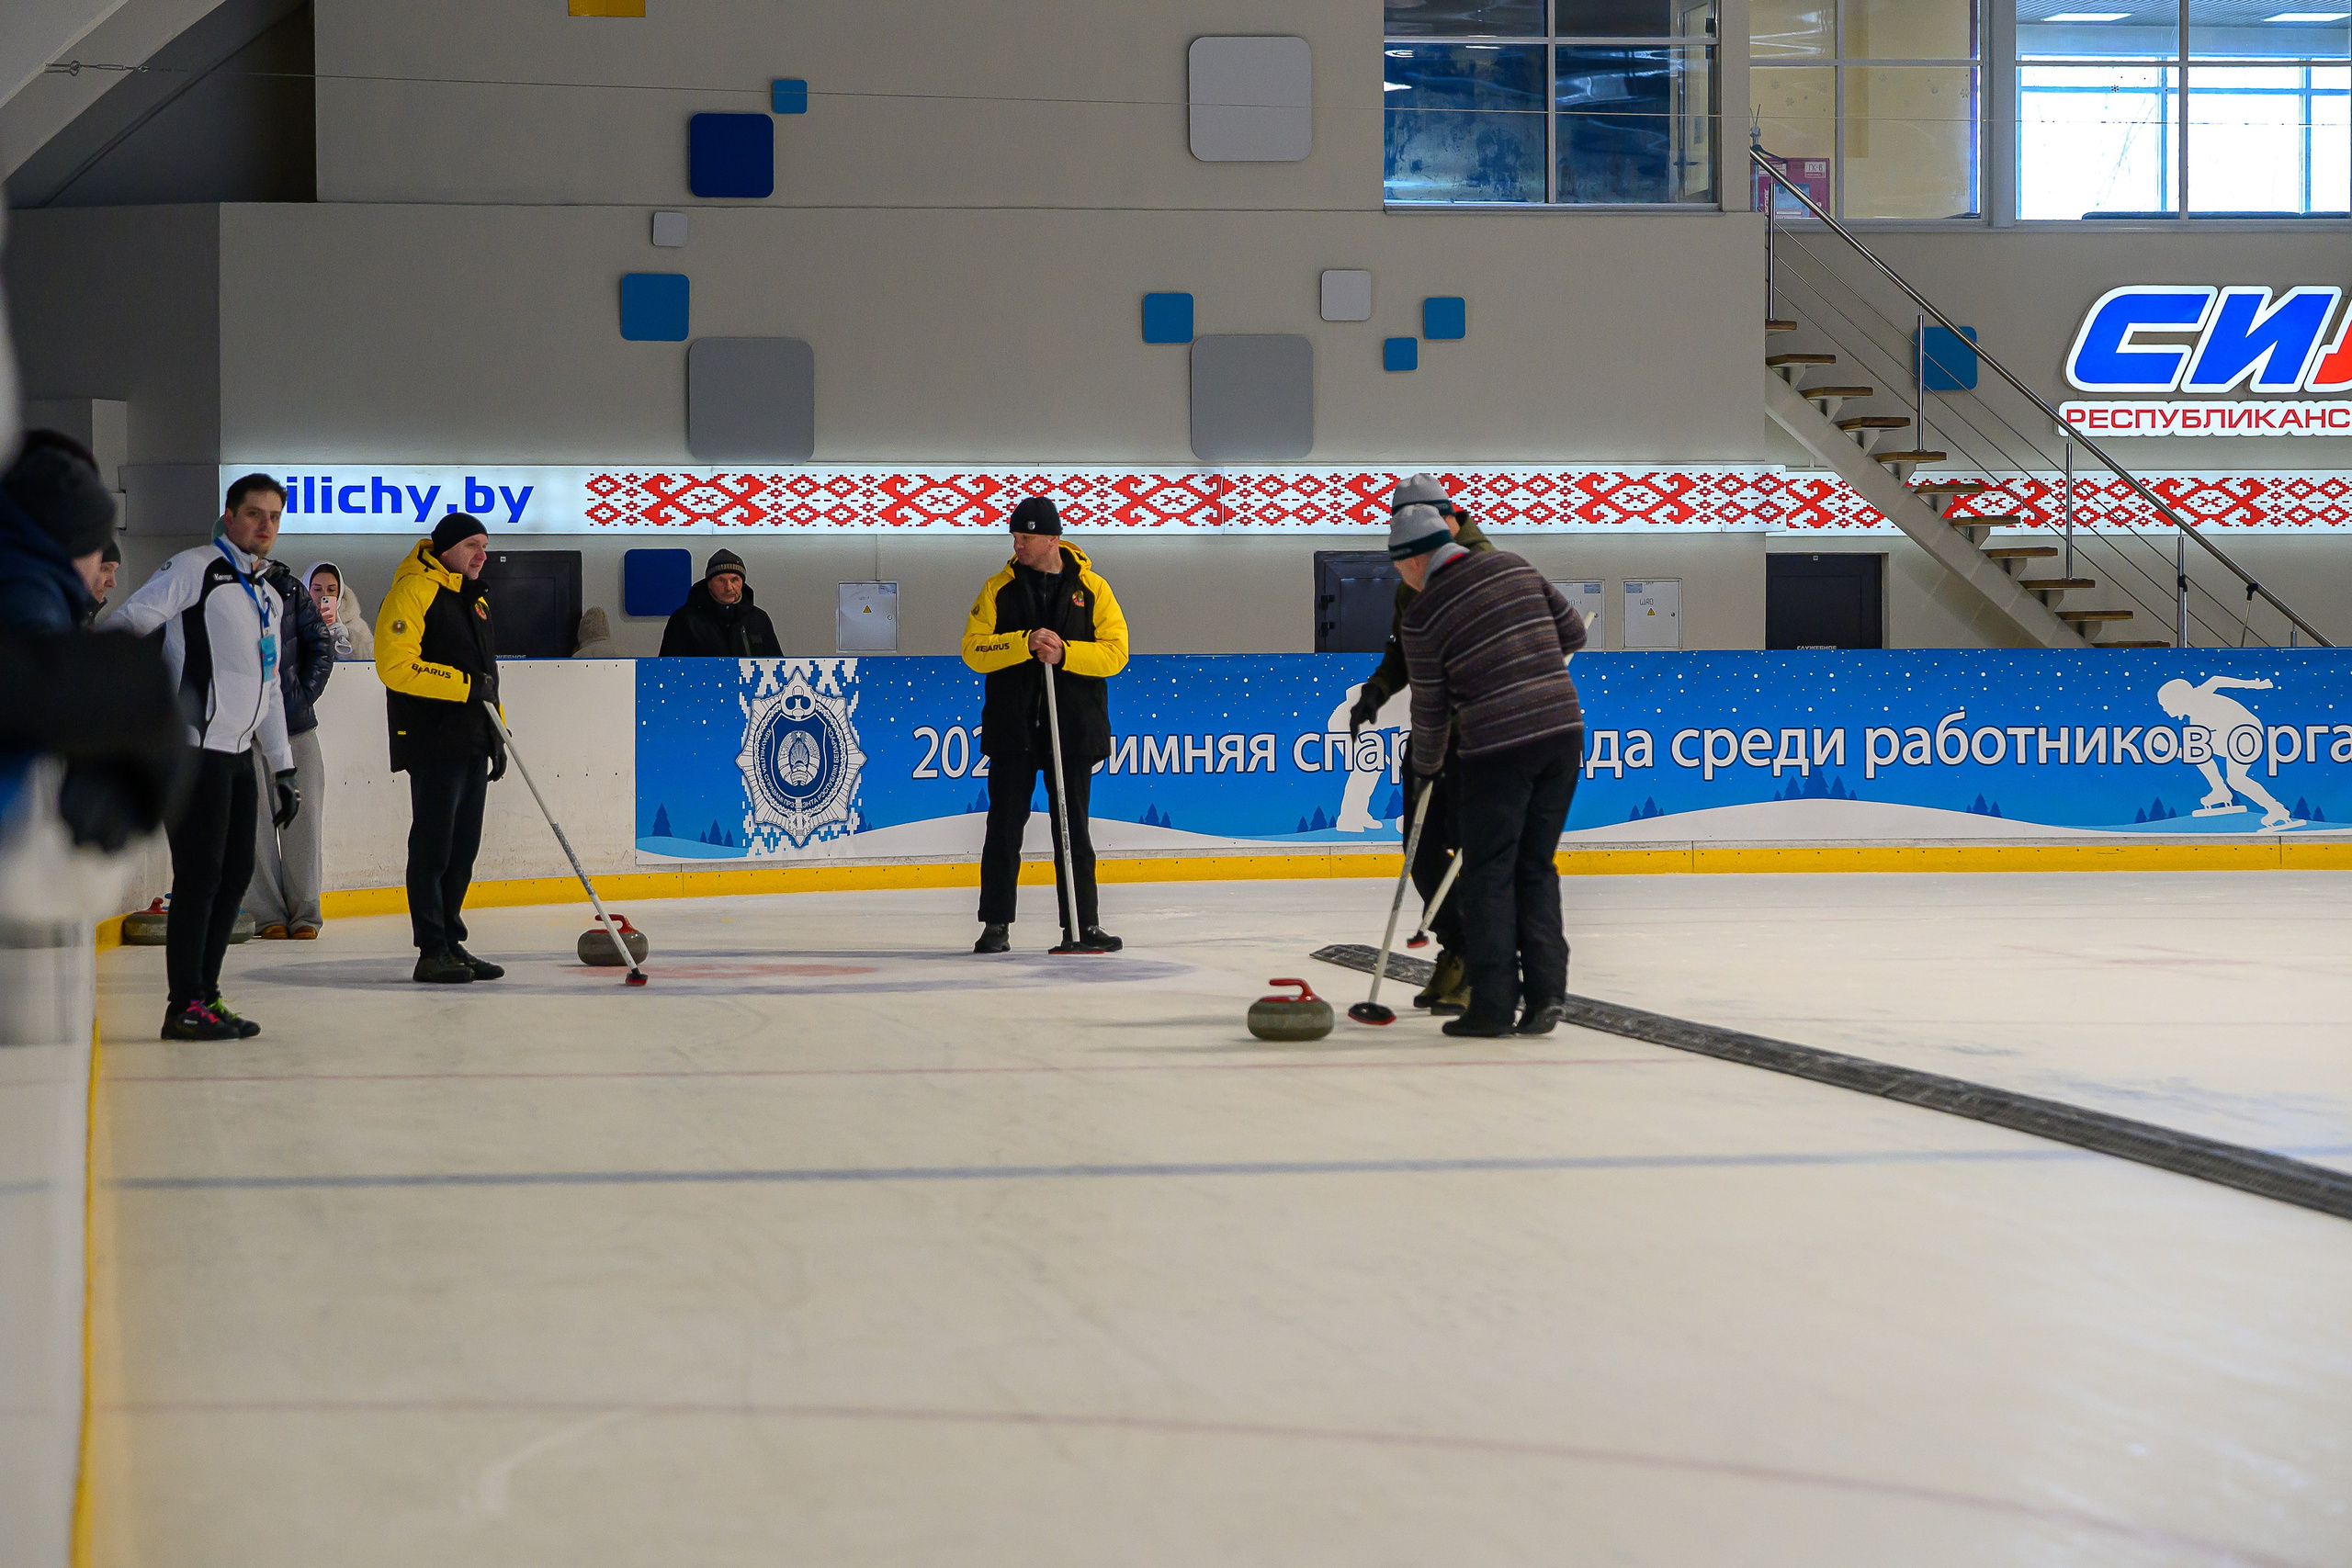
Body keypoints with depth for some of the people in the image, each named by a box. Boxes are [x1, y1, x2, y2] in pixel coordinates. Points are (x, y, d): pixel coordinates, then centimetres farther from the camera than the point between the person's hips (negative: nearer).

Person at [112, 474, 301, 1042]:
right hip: (194, 747, -9)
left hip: (238, 754, 9)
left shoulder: (268, 599, 22)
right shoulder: (194, 569, -4)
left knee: (237, 872, 9)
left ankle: (204, 996, 18)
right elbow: (127, 622, -12)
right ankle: (186, 1008, -5)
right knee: (201, 872, -9)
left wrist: (283, 767, 24)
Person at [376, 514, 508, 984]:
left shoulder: (475, 600, 20)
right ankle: (432, 953, -3)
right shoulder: (413, 592, -9)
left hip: (473, 743, 9)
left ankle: (451, 943, 17)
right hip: (432, 741, -9)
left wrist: (496, 735, 20)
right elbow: (395, 666, -19)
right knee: (434, 847, -6)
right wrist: (465, 685, -18)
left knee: (463, 848, 10)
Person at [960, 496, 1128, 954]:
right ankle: (996, 924, 9)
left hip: (1073, 728, 0)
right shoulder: (999, 589, 5)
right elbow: (973, 649, -4)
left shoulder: (1092, 589, 3)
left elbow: (1115, 652, -4)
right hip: (1011, 726, 0)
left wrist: (1064, 653, -18)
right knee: (1005, 826, 2)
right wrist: (1025, 643, -18)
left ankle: (1085, 924, 11)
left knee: (1074, 829, 6)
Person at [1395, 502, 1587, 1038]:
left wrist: (1426, 766, 19)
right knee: (1536, 866, 13)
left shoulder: (1424, 615, -6)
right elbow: (1572, 632, 13)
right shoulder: (1515, 567, 8)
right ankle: (1546, 989, 6)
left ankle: (1493, 1004, 2)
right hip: (1564, 729, 5)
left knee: (1488, 873, 4)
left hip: (1499, 747, -5)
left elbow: (1430, 707, 3)